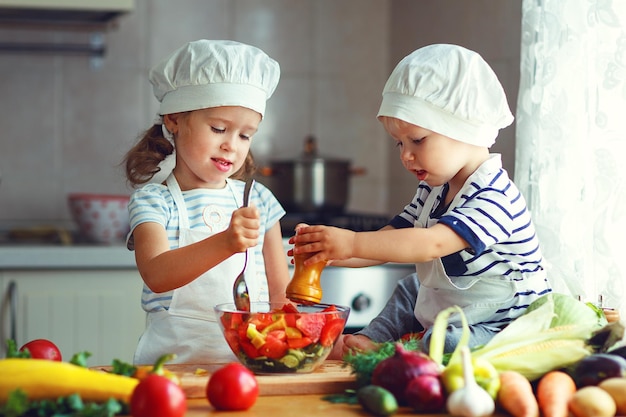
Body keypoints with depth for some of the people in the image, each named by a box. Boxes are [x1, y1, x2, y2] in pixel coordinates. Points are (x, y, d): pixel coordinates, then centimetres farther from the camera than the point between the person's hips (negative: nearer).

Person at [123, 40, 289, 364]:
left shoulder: (257, 200, 14)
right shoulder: (153, 201, 0)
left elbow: (280, 292, 17)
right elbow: (156, 275, -19)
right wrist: (223, 244, -33)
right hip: (175, 358, -3)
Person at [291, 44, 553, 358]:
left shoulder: (494, 197, -24)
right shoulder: (432, 190, 8)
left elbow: (431, 244, -36)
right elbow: (389, 241, 4)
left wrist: (352, 243, -40)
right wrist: (330, 253, -14)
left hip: (504, 328, -10)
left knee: (447, 344, -34)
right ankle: (371, 339, 10)